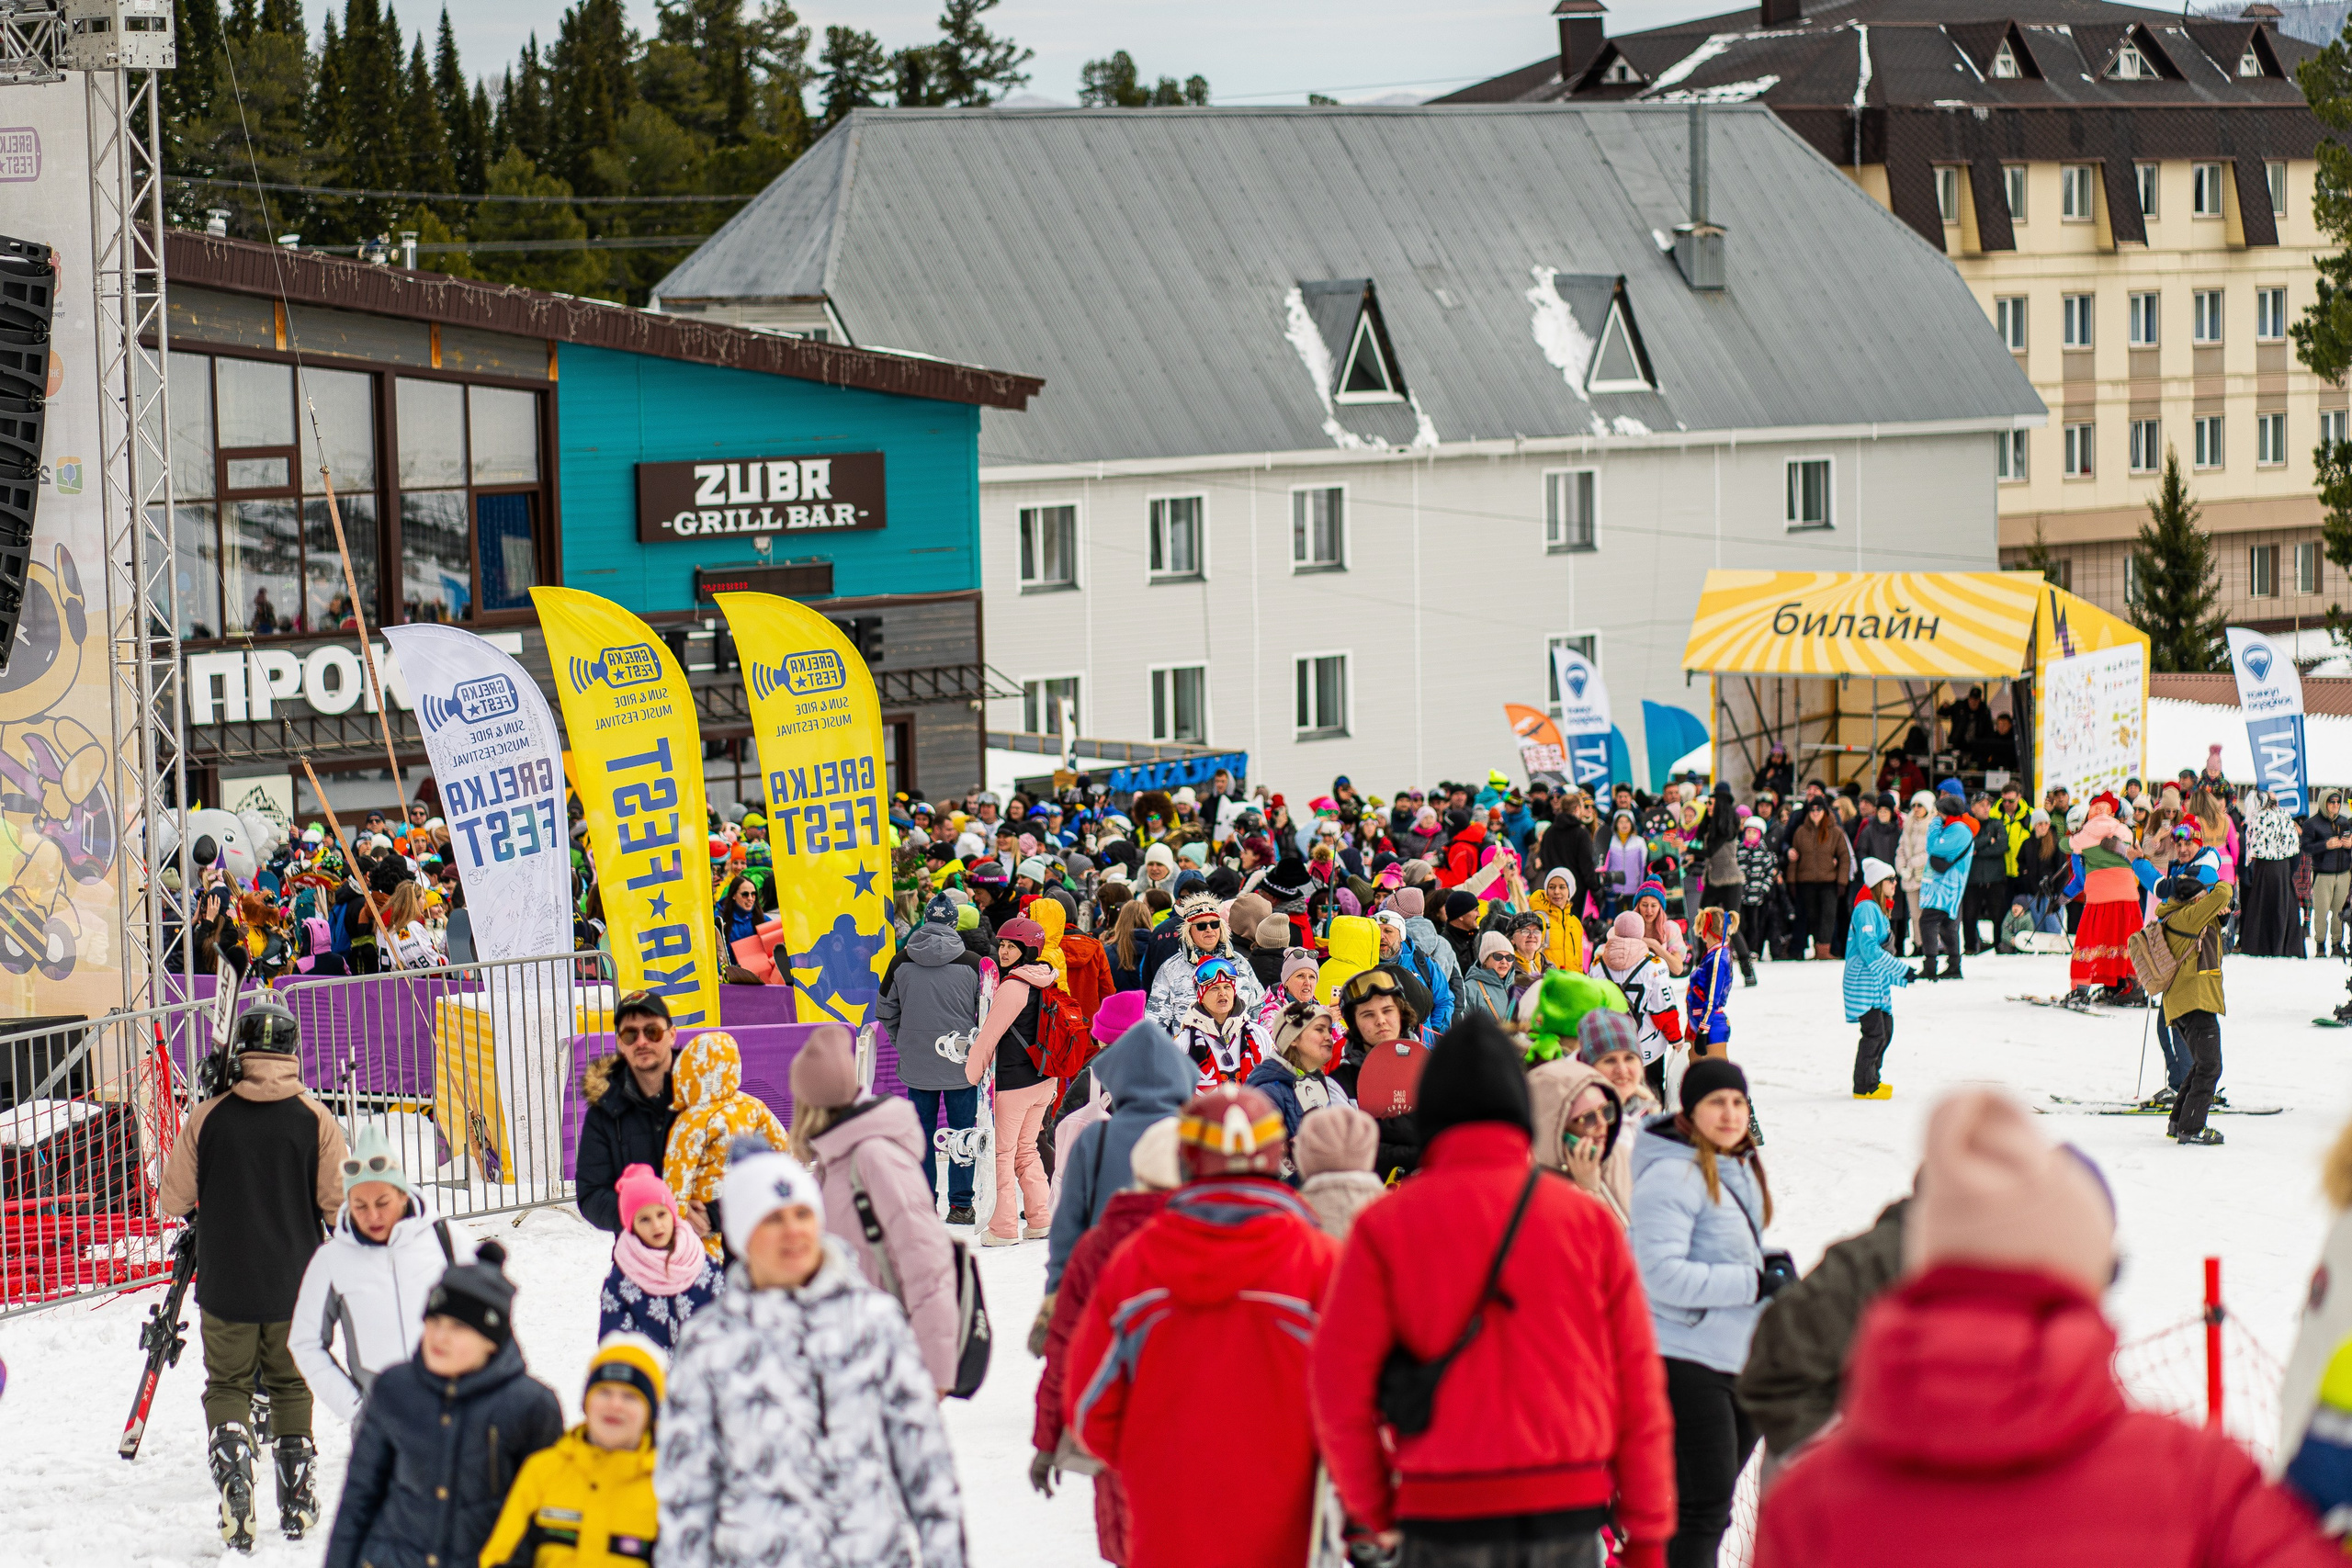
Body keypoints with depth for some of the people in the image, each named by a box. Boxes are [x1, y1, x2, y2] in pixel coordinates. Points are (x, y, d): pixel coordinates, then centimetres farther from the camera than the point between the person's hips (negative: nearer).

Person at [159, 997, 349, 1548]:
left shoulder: (208, 1119, -9)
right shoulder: (316, 1121, -9)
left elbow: (172, 1201, -2)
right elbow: (339, 1204, -7)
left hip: (225, 1284, -1)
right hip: (296, 1285, 1)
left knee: (227, 1387, 11)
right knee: (292, 1387, 17)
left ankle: (232, 1473, -13)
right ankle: (297, 1507, 18)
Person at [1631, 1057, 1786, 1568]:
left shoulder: (1740, 1170, 13)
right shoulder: (1672, 1175, -15)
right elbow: (1661, 1274, -23)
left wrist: (1773, 1266, 8)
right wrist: (1754, 1284, -21)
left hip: (1740, 1358, 9)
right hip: (1685, 1359, -9)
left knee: (1711, 1505, 17)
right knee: (1705, 1507, -10)